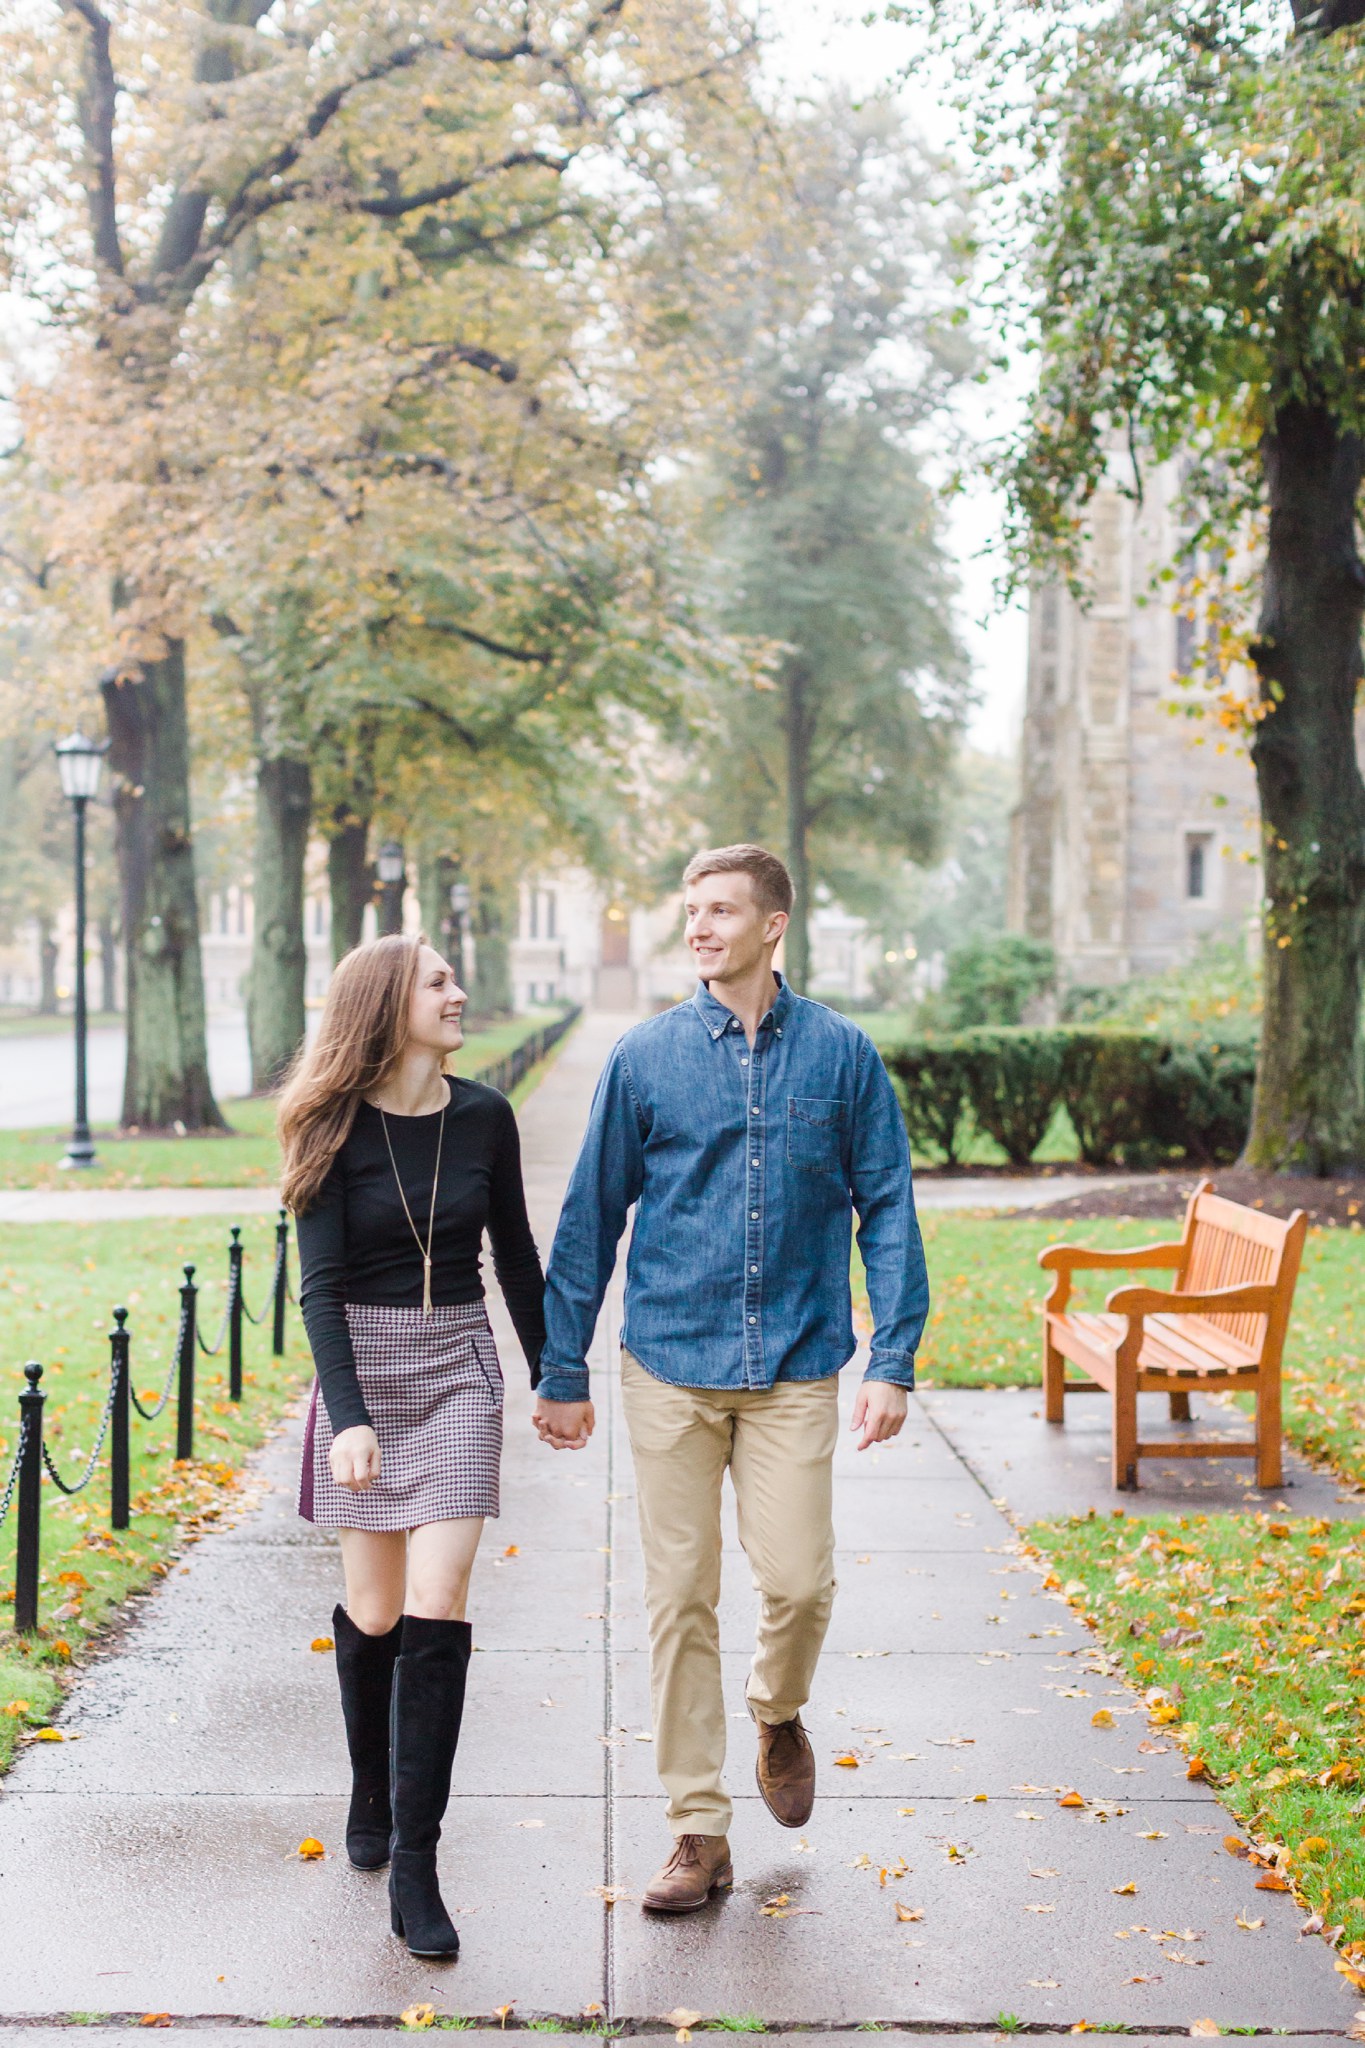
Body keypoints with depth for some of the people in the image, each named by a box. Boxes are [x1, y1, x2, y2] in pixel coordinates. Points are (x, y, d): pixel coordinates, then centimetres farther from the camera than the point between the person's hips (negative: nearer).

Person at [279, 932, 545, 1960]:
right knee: (374, 1606, 6)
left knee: (437, 1605, -9)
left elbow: (516, 1256, 12)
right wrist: (349, 1416, -24)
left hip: (458, 1369, 1)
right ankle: (372, 1796, 33)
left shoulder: (483, 1116, 1)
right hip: (363, 1365, -1)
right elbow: (320, 1286, -13)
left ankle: (415, 1865, -6)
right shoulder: (337, 1128, -7)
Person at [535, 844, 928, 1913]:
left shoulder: (841, 1053, 1)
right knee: (681, 1598, 4)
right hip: (671, 1363, 1)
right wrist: (562, 1372, 5)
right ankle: (700, 1831, 15)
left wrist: (894, 1362, -4)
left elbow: (888, 1211, 3)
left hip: (796, 1366, 0)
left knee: (798, 1581, -6)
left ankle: (778, 1715, 28)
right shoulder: (646, 1056, 2)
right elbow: (591, 1219, 5)